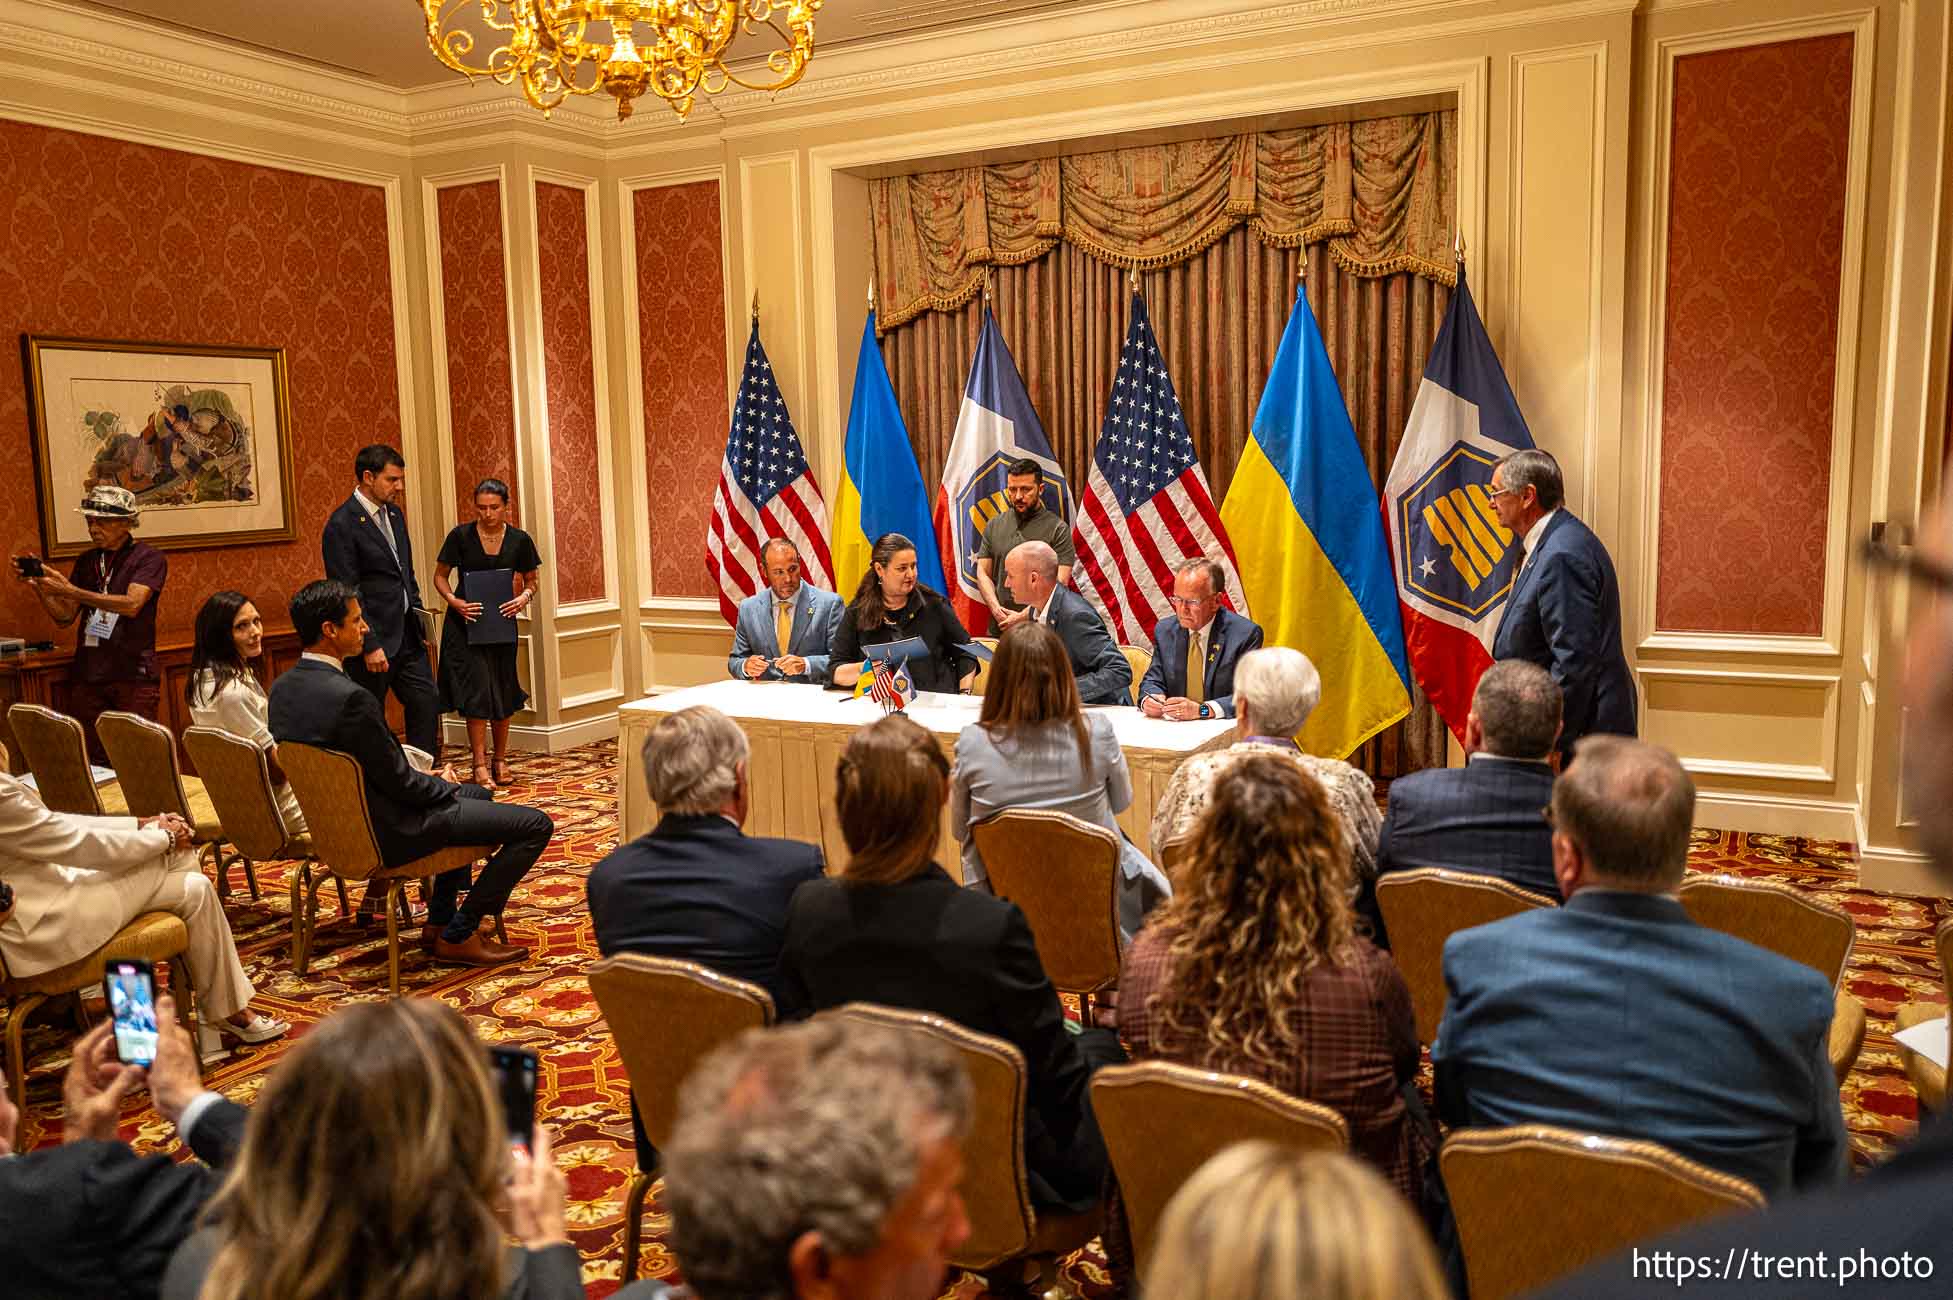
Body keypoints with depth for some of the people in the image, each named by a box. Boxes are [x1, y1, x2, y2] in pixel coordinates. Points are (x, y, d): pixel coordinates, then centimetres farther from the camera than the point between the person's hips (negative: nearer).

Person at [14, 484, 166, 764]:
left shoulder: (149, 558, -1)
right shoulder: (86, 561, 15)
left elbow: (132, 604, -16)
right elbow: (65, 617, 14)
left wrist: (71, 591, -20)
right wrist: (37, 586, -2)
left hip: (134, 676, -5)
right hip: (87, 676, 5)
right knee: (92, 762, 4)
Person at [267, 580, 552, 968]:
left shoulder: (282, 689, 1)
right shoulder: (350, 698, -29)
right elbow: (400, 783, -21)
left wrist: (425, 779, 8)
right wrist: (443, 785, -1)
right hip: (389, 834, -10)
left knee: (477, 794, 32)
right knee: (536, 824, -6)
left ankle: (439, 921, 32)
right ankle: (458, 935, 5)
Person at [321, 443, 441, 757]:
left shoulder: (394, 514, 12)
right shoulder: (341, 525, -13)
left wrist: (419, 622, 14)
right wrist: (369, 645, -18)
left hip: (407, 637, 8)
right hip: (374, 640, -8)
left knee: (427, 703, 6)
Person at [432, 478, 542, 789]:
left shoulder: (520, 540, -3)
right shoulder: (461, 536, -8)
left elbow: (530, 581, 8)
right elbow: (440, 576, 0)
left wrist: (523, 598, -14)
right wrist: (453, 601, -19)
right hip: (465, 623, -2)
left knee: (502, 694, 10)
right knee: (476, 691, -8)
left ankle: (501, 761, 25)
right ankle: (480, 766, -4)